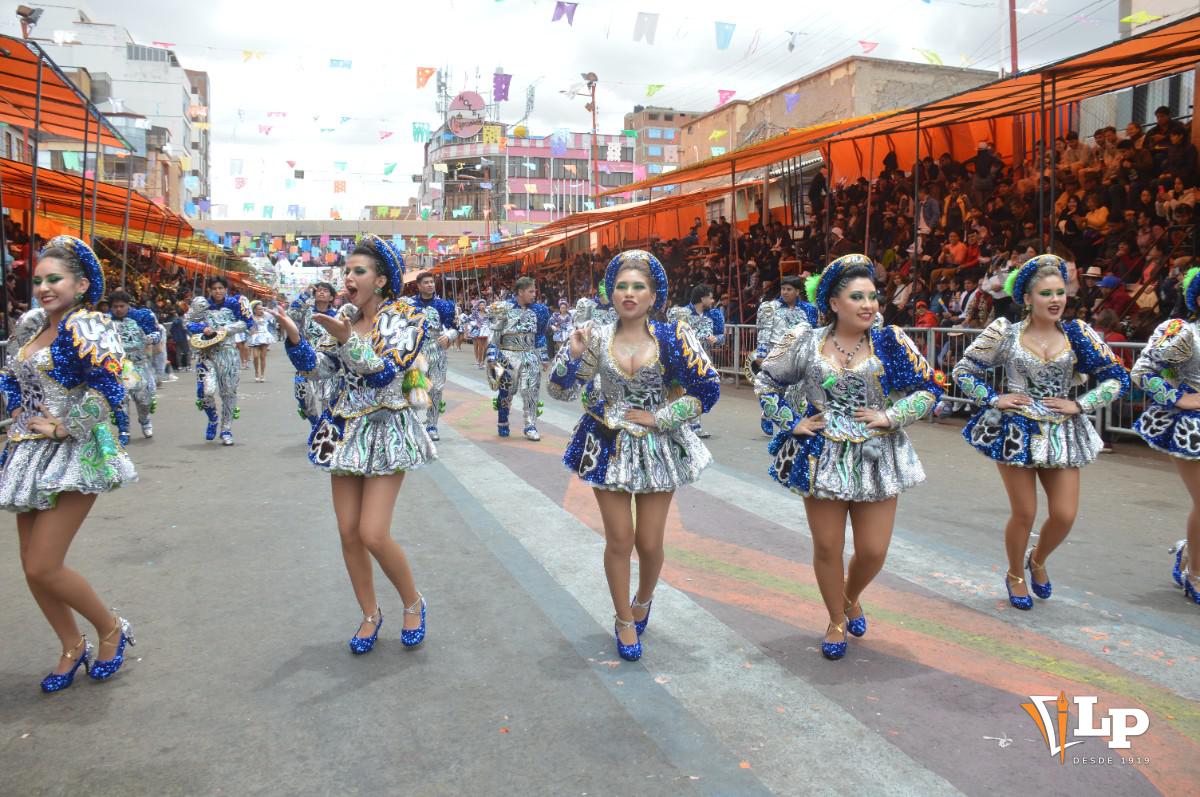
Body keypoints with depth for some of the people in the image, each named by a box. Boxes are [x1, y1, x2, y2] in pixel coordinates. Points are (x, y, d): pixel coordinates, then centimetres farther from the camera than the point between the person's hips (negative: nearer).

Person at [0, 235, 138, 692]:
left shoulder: (87, 329, -13)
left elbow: (107, 393, -22)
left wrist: (63, 427, -16)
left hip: (73, 456, -8)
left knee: (43, 568, -9)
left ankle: (111, 628, 15)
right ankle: (73, 646, 28)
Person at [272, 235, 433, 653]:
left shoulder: (405, 318, -9)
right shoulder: (345, 316, 7)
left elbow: (383, 373, -20)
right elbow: (320, 368, 4)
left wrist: (346, 337, -30)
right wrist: (294, 337, -11)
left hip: (386, 431, -5)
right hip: (344, 429, 6)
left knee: (373, 535, -11)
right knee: (348, 532, 6)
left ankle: (413, 602, 15)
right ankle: (371, 613, 25)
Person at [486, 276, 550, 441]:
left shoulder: (537, 310, 8)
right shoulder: (505, 308, -5)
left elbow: (540, 336, 15)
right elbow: (495, 334, -5)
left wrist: (544, 357, 13)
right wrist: (492, 356, -10)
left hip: (530, 356, 3)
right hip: (508, 356, -3)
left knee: (531, 391, -4)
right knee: (506, 391, 6)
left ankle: (530, 427, 0)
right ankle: (502, 424, 22)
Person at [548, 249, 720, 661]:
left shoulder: (673, 337, -10)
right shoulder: (597, 337, -5)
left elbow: (708, 390, -11)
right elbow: (562, 391, -3)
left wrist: (656, 417, -13)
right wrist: (572, 352, -19)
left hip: (658, 447, 0)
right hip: (608, 445, 1)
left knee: (650, 543, 6)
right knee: (619, 541, 4)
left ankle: (643, 600, 40)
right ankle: (624, 620, 27)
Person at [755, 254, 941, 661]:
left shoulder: (891, 342, -4)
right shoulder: (805, 343, -3)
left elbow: (929, 388, 2)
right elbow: (766, 382, 8)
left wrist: (891, 416, -10)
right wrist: (791, 423, -1)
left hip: (875, 458, 0)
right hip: (822, 457, 0)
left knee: (873, 551, 4)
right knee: (827, 548, 7)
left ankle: (851, 598, 38)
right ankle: (837, 621, 30)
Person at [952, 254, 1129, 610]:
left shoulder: (1079, 334, 0)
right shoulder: (1005, 334, -4)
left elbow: (1118, 379, 5)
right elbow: (963, 371, 4)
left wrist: (1079, 404, -6)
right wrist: (993, 399, -7)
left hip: (1061, 434, 2)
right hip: (1016, 432, -2)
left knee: (1065, 515, 1)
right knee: (1024, 514, 2)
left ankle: (1037, 560, 34)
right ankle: (1015, 575, 29)